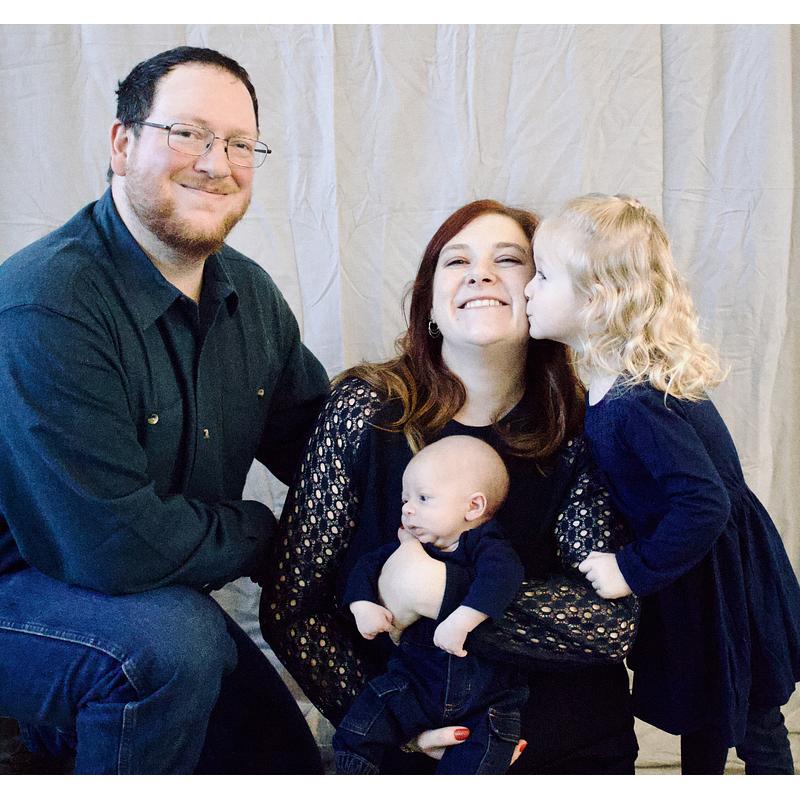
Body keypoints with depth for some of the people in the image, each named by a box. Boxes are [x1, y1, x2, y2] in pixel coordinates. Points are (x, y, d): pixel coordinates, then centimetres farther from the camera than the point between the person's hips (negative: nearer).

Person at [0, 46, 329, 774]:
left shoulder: (250, 294, -1)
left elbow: (316, 436, 10)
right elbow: (112, 543, -32)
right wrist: (259, 533, -16)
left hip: (154, 598, 8)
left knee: (288, 764, 13)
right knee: (171, 640, -37)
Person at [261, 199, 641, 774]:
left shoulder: (577, 429, -3)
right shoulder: (367, 411, -6)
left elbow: (615, 621, -11)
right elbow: (290, 607, -3)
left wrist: (455, 592, -20)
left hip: (574, 746, 1)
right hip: (415, 750, -1)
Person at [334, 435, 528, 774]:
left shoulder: (484, 547, -13)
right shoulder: (408, 548, 4)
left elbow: (503, 573, -33)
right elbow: (367, 565, 10)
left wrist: (461, 620, -43)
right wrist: (362, 605, -10)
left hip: (487, 692, -4)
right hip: (416, 679, 4)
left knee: (468, 771, -17)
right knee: (354, 734, -10)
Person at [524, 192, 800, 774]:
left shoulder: (635, 404, -33)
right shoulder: (627, 378, -5)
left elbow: (703, 505, -36)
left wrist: (634, 571, -27)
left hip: (722, 577, -9)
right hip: (697, 567, 9)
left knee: (751, 722, 13)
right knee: (700, 709, 27)